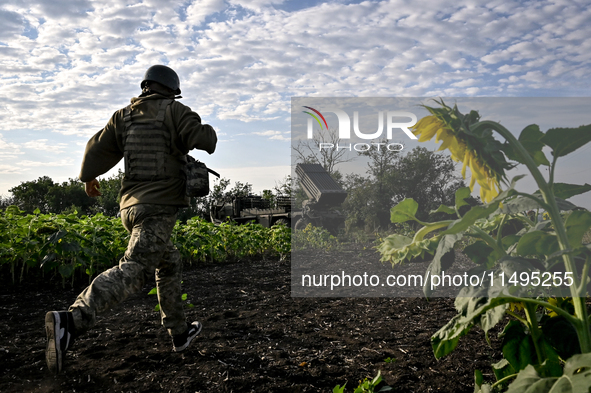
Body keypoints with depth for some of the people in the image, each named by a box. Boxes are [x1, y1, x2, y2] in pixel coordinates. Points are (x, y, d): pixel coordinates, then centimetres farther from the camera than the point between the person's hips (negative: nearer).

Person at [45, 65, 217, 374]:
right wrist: (209, 133, 15)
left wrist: (89, 177, 32)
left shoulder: (124, 116, 14)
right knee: (133, 271, -19)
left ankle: (180, 333, 27)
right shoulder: (173, 111, 0)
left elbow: (97, 149, 14)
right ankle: (71, 321, -40)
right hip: (160, 206, -7)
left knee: (168, 262, 22)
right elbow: (204, 140, -10)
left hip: (130, 205, 8)